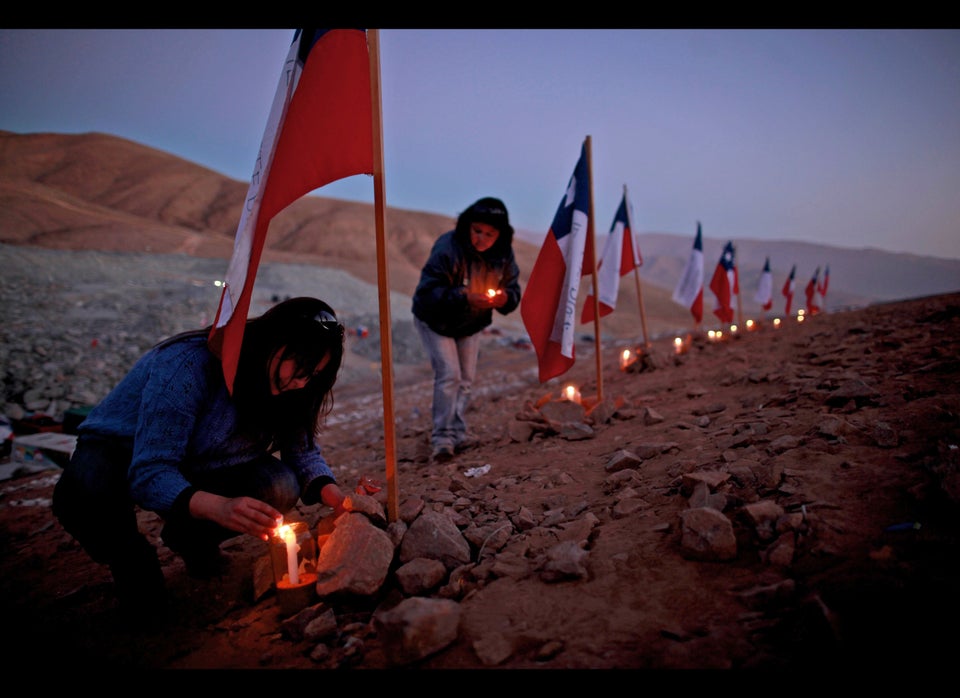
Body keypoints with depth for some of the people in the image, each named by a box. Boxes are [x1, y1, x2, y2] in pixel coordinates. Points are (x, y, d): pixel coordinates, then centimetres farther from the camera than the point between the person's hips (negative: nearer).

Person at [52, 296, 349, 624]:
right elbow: (148, 474, -38)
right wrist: (220, 507, -56)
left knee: (280, 484, -22)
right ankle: (131, 560, -4)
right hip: (119, 453, -5)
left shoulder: (278, 384, -13)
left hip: (195, 468, 5)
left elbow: (304, 451, -5)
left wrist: (332, 493, -26)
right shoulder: (189, 364, -34)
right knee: (85, 494, -40)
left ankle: (191, 537, 8)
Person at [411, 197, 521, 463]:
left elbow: (513, 289, -4)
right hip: (436, 321, -5)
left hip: (471, 325, 6)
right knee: (449, 375, -15)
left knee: (466, 379, 8)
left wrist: (505, 298, -29)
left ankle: (457, 433, 20)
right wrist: (464, 297, -42)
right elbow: (427, 291, -31)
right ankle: (442, 437, -5)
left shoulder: (504, 254, -12)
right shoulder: (447, 248, -30)